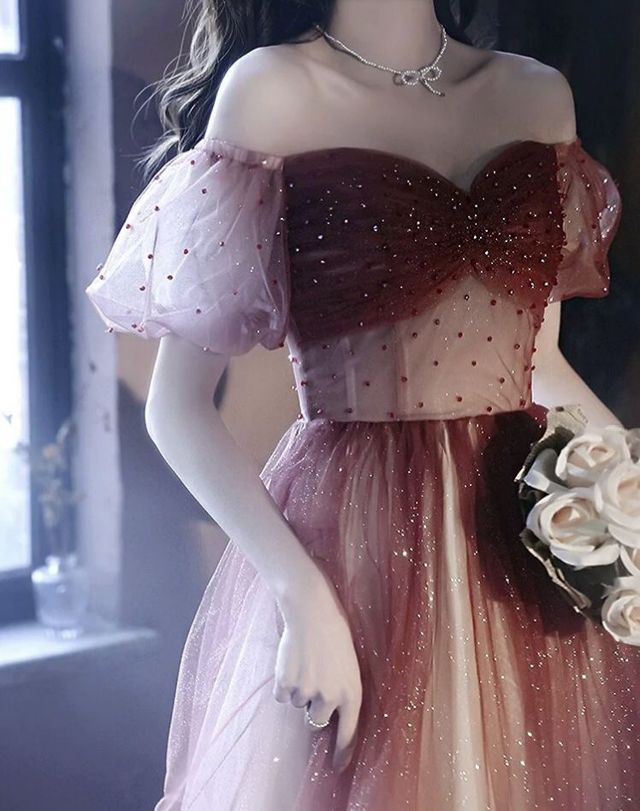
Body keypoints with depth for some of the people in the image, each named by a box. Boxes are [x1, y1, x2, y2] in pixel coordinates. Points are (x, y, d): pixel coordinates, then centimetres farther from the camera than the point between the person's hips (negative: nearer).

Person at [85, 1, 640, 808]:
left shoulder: (539, 95, 8)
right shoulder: (272, 91, -6)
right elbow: (177, 405, -8)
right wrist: (303, 593, -17)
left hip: (533, 539, 5)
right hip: (348, 545, -4)